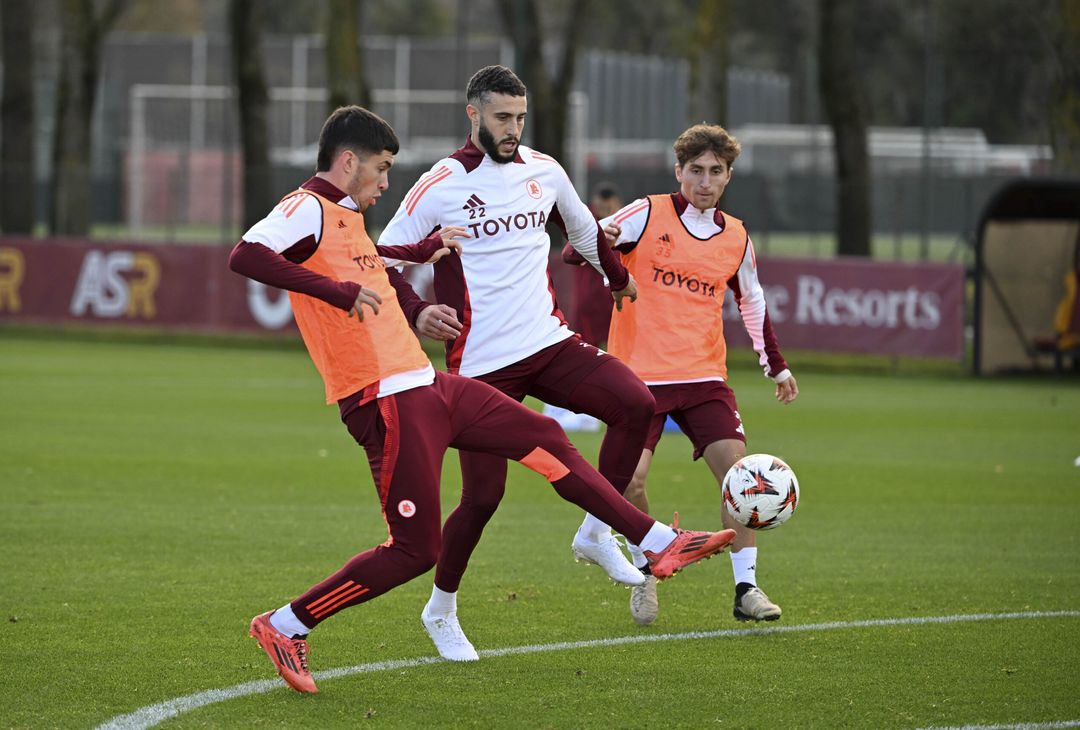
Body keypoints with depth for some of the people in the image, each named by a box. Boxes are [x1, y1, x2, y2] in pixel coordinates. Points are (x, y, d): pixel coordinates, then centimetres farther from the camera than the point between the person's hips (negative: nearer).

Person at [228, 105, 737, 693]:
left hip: (426, 385, 10)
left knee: (545, 439, 15)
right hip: (386, 401, -10)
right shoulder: (306, 207, -12)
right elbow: (245, 256, -31)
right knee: (415, 551, -9)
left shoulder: (343, 216, 17)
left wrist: (426, 249, 48)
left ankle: (659, 544, 23)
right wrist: (337, 290, -35)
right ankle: (285, 627, 1)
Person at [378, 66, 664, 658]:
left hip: (550, 343, 4)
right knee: (483, 495, -7)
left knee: (636, 403, -20)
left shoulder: (544, 171, 8)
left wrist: (619, 278, 43)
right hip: (480, 363, -4)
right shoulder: (440, 187, -7)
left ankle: (595, 535, -5)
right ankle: (441, 605, 16)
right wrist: (416, 314, -21)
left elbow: (584, 230, 29)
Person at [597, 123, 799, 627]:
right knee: (629, 479, -16)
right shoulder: (647, 215, -3)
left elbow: (752, 302, 24)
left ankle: (746, 587, -3)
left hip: (704, 377, 3)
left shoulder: (736, 239, 9)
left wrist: (776, 365, 23)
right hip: (639, 375, -3)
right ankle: (646, 571, 9)